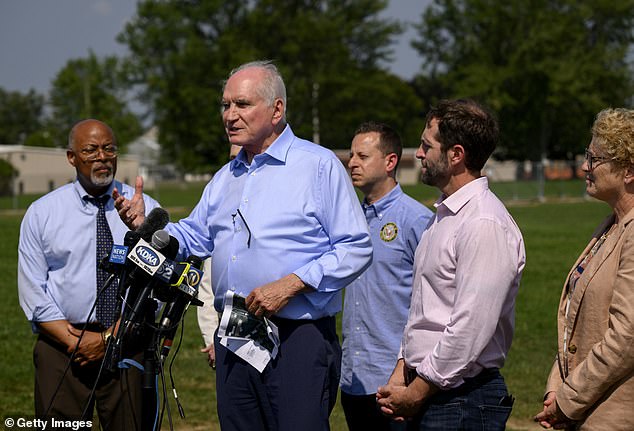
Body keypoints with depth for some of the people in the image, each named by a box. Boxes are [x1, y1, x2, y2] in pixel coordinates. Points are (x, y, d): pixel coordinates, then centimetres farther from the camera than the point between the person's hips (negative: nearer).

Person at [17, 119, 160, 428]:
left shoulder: (146, 209, 4)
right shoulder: (41, 213, 5)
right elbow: (32, 291, 1)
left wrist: (110, 338, -12)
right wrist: (73, 341, -11)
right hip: (61, 346, 0)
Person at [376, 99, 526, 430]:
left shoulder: (485, 225, -17)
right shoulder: (445, 215, 15)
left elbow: (470, 329, -21)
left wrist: (416, 393, -14)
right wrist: (401, 375, 10)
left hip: (462, 401, -9)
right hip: (428, 395, 9)